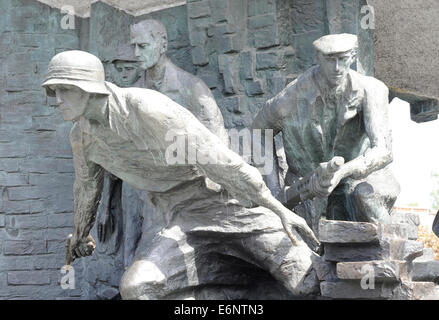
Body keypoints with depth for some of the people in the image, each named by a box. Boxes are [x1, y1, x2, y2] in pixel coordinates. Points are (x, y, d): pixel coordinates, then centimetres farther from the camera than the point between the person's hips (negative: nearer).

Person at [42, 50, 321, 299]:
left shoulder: (146, 108, -21)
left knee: (307, 282, -24)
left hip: (236, 202, -6)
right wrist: (80, 236, 44)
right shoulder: (82, 135, 3)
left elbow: (217, 158, -23)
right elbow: (87, 186, 26)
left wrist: (280, 209, -24)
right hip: (187, 223, 7)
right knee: (135, 287, -23)